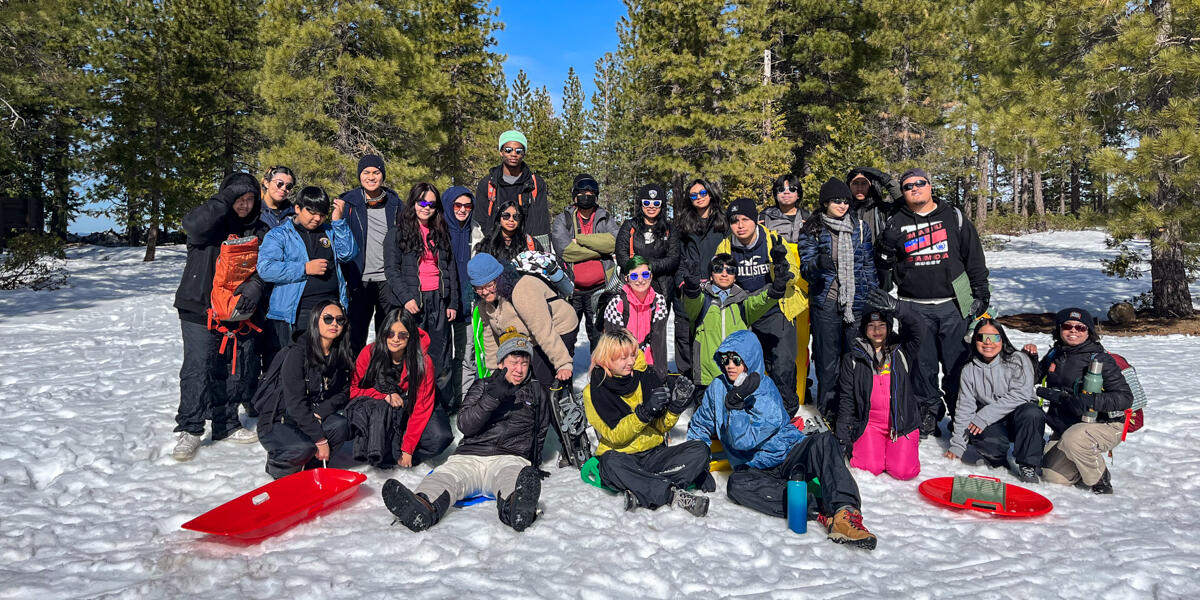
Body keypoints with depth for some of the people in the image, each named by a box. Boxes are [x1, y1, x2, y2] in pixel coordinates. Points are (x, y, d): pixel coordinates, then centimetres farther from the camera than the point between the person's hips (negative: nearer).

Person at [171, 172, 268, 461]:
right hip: (200, 309, -4)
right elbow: (194, 225, -26)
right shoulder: (213, 221, -3)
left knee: (235, 371, 10)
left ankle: (226, 424, 24)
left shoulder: (259, 231, 10)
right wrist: (226, 198, -24)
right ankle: (189, 429, 0)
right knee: (198, 367, -8)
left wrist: (254, 286, -16)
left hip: (239, 312, 5)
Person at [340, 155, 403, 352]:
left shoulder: (394, 203, 7)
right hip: (360, 280, -2)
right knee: (356, 335, 3)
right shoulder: (348, 203, 1)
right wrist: (343, 277, -4)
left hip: (389, 279, 2)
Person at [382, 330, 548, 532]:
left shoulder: (537, 392, 23)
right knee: (445, 476, -35)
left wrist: (534, 465, 23)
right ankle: (423, 508, -67)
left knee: (511, 475, -41)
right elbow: (464, 424, 4)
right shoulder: (482, 386, 21)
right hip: (469, 456, 1)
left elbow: (540, 433, 33)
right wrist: (492, 397, -9)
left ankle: (514, 508, -75)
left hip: (510, 457, -1)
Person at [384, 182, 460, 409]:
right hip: (412, 302, -4)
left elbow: (450, 269, 16)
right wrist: (405, 298, -16)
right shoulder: (397, 233, 2)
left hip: (438, 299, 4)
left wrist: (453, 302, 9)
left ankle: (445, 404, 8)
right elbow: (391, 269, -4)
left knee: (440, 355, 3)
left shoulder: (441, 233, 16)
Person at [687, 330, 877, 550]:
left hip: (789, 458, -2)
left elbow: (745, 441, -21)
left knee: (824, 441, -31)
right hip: (756, 470, 2)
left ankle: (844, 511, -47)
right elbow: (700, 427, 16)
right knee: (736, 485, -34)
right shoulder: (718, 388, 3)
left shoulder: (766, 393, -13)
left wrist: (735, 403, -33)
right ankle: (821, 513, -36)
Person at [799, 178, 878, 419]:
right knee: (828, 360, 1)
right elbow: (806, 266, -3)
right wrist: (818, 264, -26)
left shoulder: (859, 227, 11)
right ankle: (828, 411, 11)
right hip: (826, 302, -2)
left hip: (856, 300, 2)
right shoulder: (812, 230, 3)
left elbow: (869, 264, 14)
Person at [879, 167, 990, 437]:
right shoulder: (896, 224, 8)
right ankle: (928, 413, 18)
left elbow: (974, 257, 9)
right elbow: (886, 264, 13)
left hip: (953, 304, -1)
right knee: (923, 364, 5)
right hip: (915, 307, 1)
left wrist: (981, 293, 5)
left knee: (958, 362, 1)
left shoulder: (954, 217, 7)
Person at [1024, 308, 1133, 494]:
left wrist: (1092, 401, -32)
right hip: (1064, 427, 6)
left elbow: (1125, 398, -17)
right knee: (1052, 476, -4)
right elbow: (1034, 379, 19)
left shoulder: (1099, 359, -12)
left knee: (1072, 439, -37)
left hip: (1104, 425, -6)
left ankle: (1100, 481, -9)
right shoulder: (1055, 354, 6)